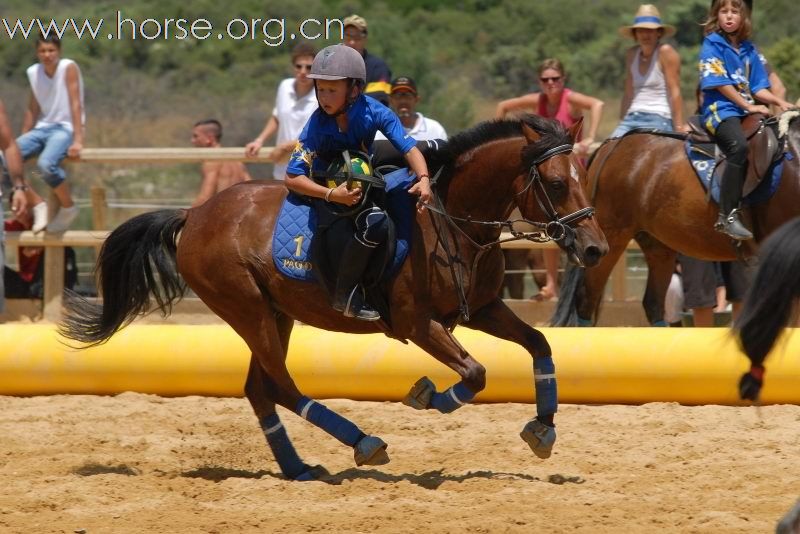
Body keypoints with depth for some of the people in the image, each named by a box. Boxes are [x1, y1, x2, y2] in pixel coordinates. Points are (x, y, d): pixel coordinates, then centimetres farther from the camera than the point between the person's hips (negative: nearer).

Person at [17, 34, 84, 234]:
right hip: (42, 128, 7)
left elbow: (76, 104, -14)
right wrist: (21, 143, 16)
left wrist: (78, 140, -21)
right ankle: (37, 204, -1)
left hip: (65, 128, -7)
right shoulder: (33, 72, 8)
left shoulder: (68, 68, -9)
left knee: (46, 164, -37)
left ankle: (68, 208, -12)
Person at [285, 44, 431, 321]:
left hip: (365, 182, 6)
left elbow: (408, 147, -22)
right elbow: (293, 178, -25)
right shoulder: (317, 125, -25)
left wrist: (423, 179, -42)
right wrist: (332, 195, -40)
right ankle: (345, 295, -22)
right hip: (328, 190, -6)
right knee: (375, 222, -31)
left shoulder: (373, 111, -18)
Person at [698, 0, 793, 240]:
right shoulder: (711, 45, 1)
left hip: (748, 108, 7)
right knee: (739, 145, -35)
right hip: (719, 109, -7)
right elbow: (720, 83, -8)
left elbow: (757, 87, 16)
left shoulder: (748, 50, 19)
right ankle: (728, 216, -38)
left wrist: (779, 102, -2)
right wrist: (748, 106, -13)